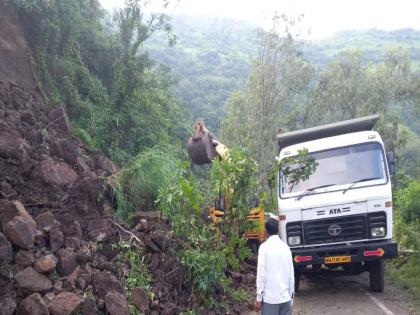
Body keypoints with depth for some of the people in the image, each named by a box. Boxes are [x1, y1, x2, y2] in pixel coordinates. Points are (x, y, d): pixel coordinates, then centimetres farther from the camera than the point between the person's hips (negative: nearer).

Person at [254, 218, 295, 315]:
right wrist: (291, 293, 17)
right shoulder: (286, 247, 5)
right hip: (285, 295, 4)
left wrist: (259, 298, -5)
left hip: (270, 296, -4)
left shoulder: (264, 247, -7)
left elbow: (261, 273, -10)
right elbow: (291, 273, 7)